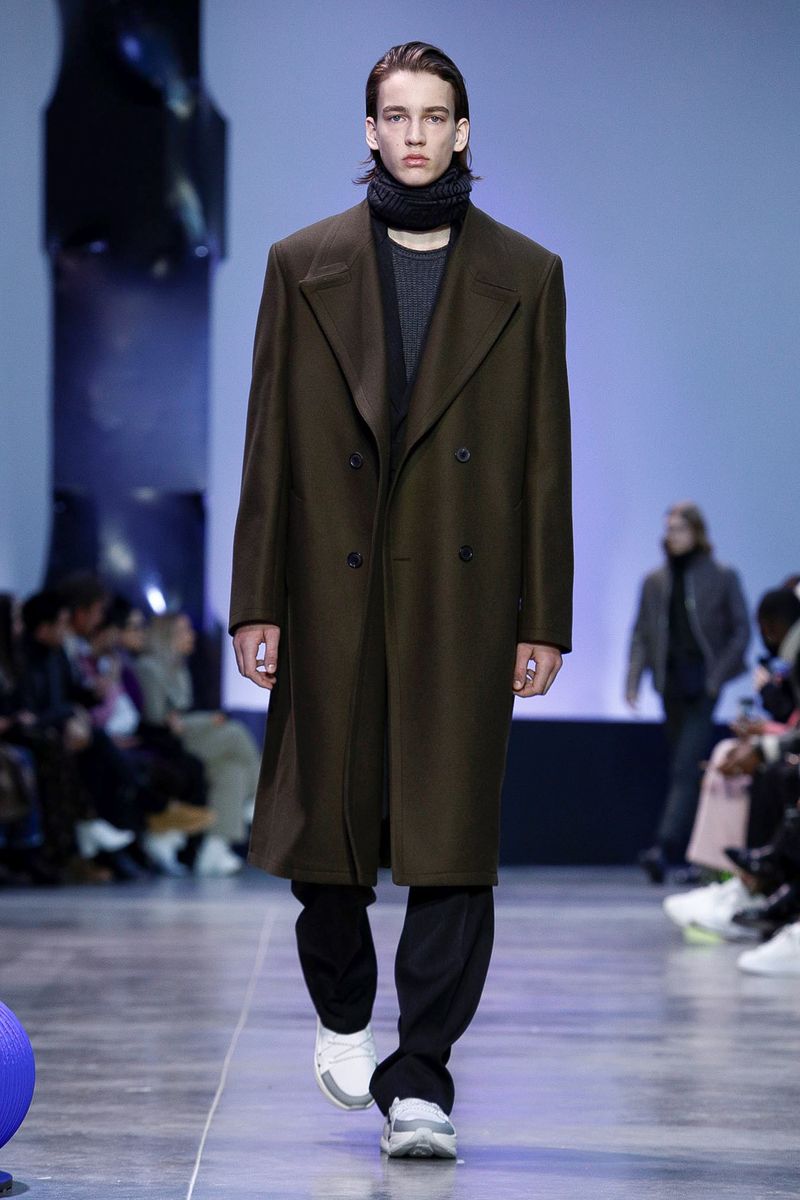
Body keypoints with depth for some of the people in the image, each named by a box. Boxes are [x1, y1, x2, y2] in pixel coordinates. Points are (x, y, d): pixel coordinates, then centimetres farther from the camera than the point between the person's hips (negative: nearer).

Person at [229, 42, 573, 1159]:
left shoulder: (524, 276, 7)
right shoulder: (304, 267, 7)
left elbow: (546, 460, 5)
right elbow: (270, 447, 5)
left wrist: (543, 619, 1)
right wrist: (257, 602, -1)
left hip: (464, 597, -1)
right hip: (335, 594, 1)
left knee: (453, 838, -5)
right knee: (328, 814, 8)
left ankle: (419, 1079, -1)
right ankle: (342, 1016, 34)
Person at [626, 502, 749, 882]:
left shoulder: (722, 577, 2)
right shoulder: (655, 582, 12)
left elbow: (741, 630, 1)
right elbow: (641, 634, 11)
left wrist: (718, 675, -9)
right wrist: (633, 678, -3)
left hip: (703, 684, -5)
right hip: (671, 685, 5)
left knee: (685, 769, -15)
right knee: (686, 769, 9)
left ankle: (665, 848, -25)